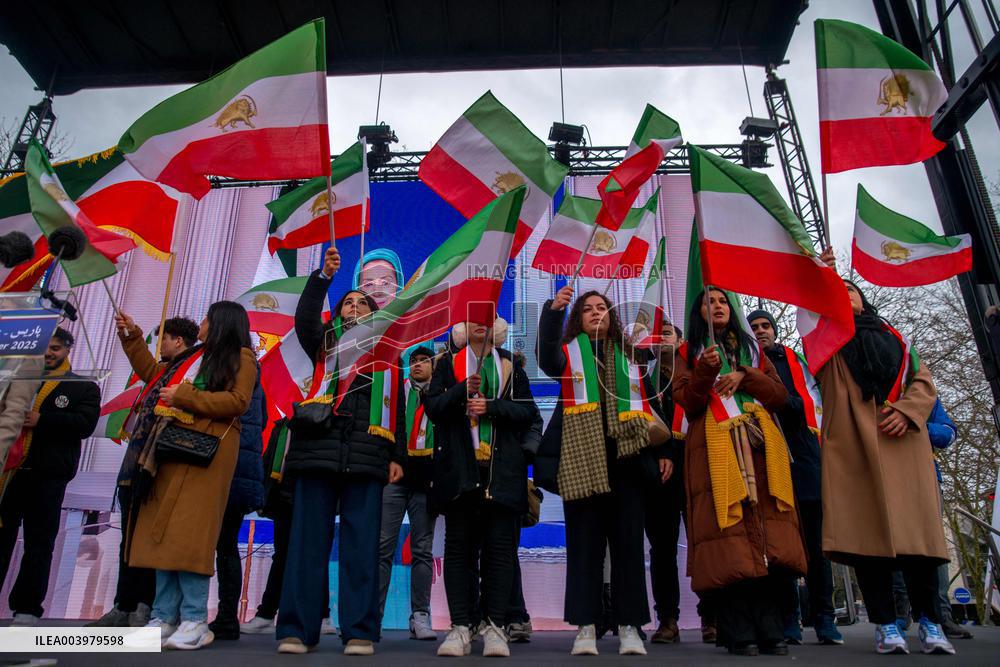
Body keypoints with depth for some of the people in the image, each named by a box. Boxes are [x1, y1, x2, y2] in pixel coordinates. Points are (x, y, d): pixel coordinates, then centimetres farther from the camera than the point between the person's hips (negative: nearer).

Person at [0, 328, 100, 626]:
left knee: (39, 544, 3)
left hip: (47, 475, -3)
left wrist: (40, 419, -16)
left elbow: (85, 424, -7)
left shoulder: (84, 388, 8)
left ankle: (26, 610, 10)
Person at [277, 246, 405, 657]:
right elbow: (304, 320, -2)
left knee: (362, 543, -1)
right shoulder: (325, 340, 20)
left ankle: (359, 631, 3)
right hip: (319, 445, 0)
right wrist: (323, 276, -8)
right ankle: (297, 629, 6)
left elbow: (396, 408, 14)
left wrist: (397, 456, 5)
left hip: (366, 452, 0)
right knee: (309, 538, 0)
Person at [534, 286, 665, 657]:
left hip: (625, 457, 3)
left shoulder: (629, 356, 18)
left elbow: (648, 404, 19)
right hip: (582, 457, -2)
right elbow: (546, 359, -16)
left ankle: (630, 626, 14)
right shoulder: (569, 352, 8)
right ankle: (585, 626, 7)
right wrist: (553, 310, -29)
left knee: (628, 540, 5)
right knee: (584, 540, 1)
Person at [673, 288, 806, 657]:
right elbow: (687, 402, 1)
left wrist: (743, 376, -2)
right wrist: (706, 370, -14)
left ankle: (769, 629, -2)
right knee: (729, 535, -12)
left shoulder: (752, 349, 24)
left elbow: (780, 395, 13)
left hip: (760, 445, 3)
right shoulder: (688, 352, 16)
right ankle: (738, 633, -8)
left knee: (769, 534, -8)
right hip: (716, 447, -3)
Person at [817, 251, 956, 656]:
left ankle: (929, 623, 6)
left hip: (902, 440, 3)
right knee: (867, 531, -7)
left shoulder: (893, 336, 24)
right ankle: (885, 626, -2)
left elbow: (923, 381, 14)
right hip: (853, 441, -2)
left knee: (915, 527, -4)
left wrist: (907, 410, -4)